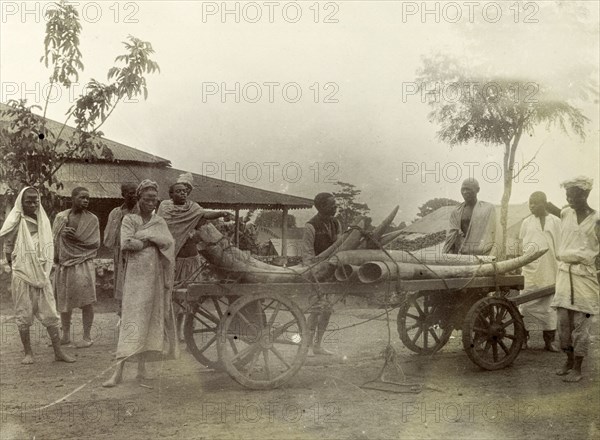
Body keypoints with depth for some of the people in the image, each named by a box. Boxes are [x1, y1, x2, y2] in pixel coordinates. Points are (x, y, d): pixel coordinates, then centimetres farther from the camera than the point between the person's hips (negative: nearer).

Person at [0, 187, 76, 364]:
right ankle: (28, 353, 15)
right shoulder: (16, 223, -5)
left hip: (42, 275, 3)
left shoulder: (43, 221, 6)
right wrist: (16, 266, 5)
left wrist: (45, 268, 8)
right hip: (22, 276, -3)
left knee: (50, 314, 2)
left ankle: (58, 351, 7)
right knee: (23, 315, 4)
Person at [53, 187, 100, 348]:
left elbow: (96, 243, -5)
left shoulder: (92, 219, -1)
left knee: (86, 301, -4)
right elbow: (53, 239, 9)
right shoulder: (60, 217, 7)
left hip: (83, 264, -3)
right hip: (63, 265, 3)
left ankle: (87, 337, 6)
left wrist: (76, 238, -15)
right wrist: (55, 256, -5)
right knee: (63, 301, 11)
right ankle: (66, 335, 25)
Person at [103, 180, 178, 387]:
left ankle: (142, 367, 14)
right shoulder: (129, 219, 4)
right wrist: (151, 241, -7)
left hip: (156, 277, 4)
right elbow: (126, 244, -12)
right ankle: (118, 371, -11)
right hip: (136, 275, -4)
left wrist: (142, 238, -11)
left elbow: (169, 242, -5)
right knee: (133, 320, -11)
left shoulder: (160, 222, 14)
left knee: (152, 319, 5)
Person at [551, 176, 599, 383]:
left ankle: (577, 368, 7)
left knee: (580, 324, -1)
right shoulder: (565, 214, 7)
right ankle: (569, 360, 21)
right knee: (563, 321, 6)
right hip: (564, 274, 4)